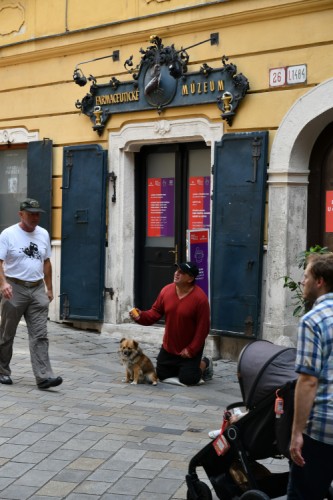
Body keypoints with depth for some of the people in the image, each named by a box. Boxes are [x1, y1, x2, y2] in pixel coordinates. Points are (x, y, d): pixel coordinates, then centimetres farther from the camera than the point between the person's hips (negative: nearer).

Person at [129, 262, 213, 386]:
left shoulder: (200, 298, -22)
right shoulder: (166, 291, -8)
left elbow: (202, 328, -19)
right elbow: (155, 312, -1)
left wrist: (191, 350, -18)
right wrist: (141, 316, -22)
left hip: (189, 349, -5)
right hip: (168, 347, 5)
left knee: (187, 379, -9)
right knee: (161, 375, 11)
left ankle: (204, 364, 21)